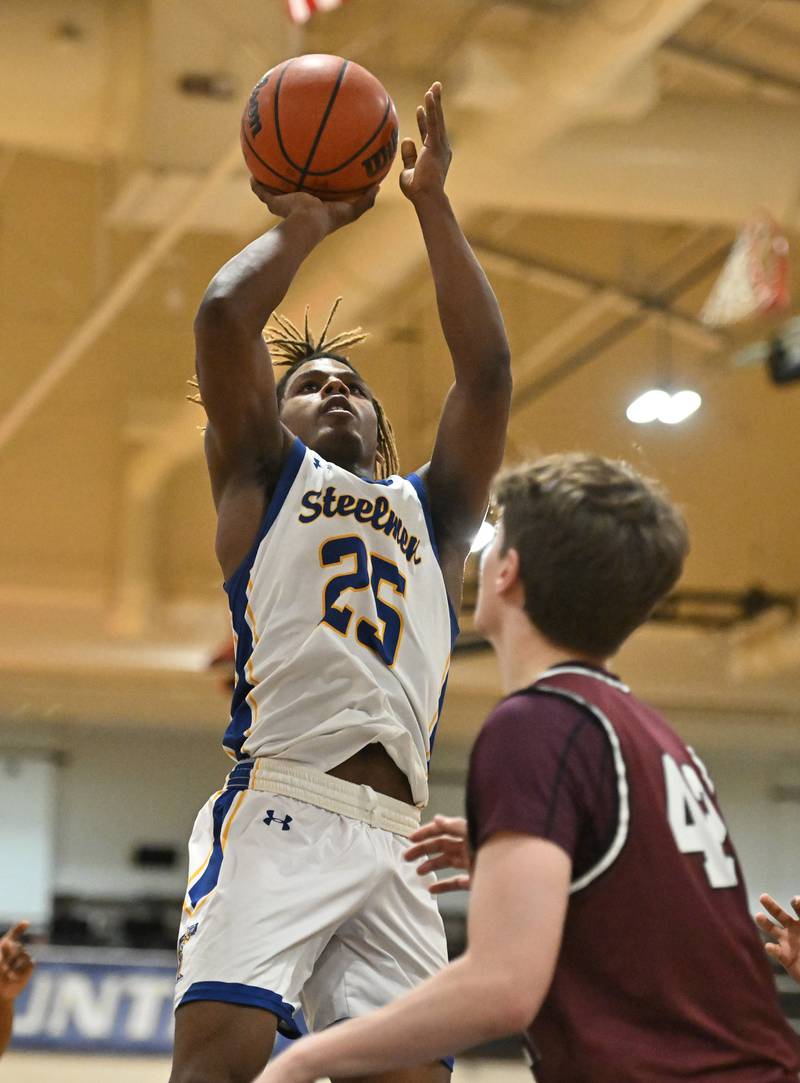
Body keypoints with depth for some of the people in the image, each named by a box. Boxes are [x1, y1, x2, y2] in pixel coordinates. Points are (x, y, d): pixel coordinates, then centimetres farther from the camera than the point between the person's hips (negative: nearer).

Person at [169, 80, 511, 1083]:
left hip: (392, 844, 4)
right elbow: (223, 316, 7)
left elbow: (485, 369, 18)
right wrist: (305, 224, 23)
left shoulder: (428, 510, 30)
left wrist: (433, 207, 19)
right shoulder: (264, 476, 21)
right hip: (278, 808, -4)